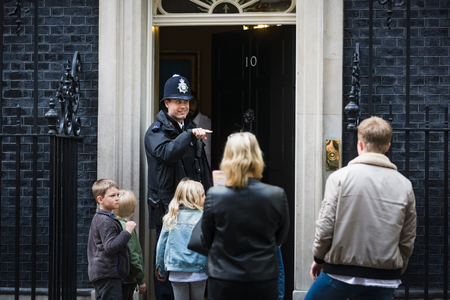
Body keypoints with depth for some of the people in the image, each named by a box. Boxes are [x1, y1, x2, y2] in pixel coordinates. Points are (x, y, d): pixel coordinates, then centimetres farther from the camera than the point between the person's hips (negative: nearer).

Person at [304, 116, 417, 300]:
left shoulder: (340, 177, -6)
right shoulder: (405, 185, 3)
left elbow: (325, 225, -9)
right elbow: (408, 239, 6)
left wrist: (319, 258, 7)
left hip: (341, 272, -2)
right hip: (384, 279, 3)